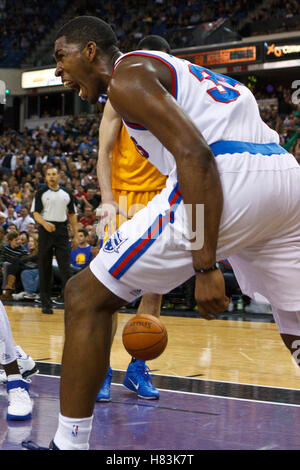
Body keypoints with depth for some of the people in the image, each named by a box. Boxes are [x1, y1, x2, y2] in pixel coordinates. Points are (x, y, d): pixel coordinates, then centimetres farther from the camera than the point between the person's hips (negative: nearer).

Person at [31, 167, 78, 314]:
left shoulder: (67, 194, 12)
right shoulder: (41, 193, 4)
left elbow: (72, 215, 14)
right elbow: (36, 213, -3)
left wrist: (76, 236, 8)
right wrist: (45, 223, -24)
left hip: (62, 231, 2)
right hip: (46, 230, -2)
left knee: (65, 267, -4)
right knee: (45, 268, 1)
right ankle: (46, 303, 7)